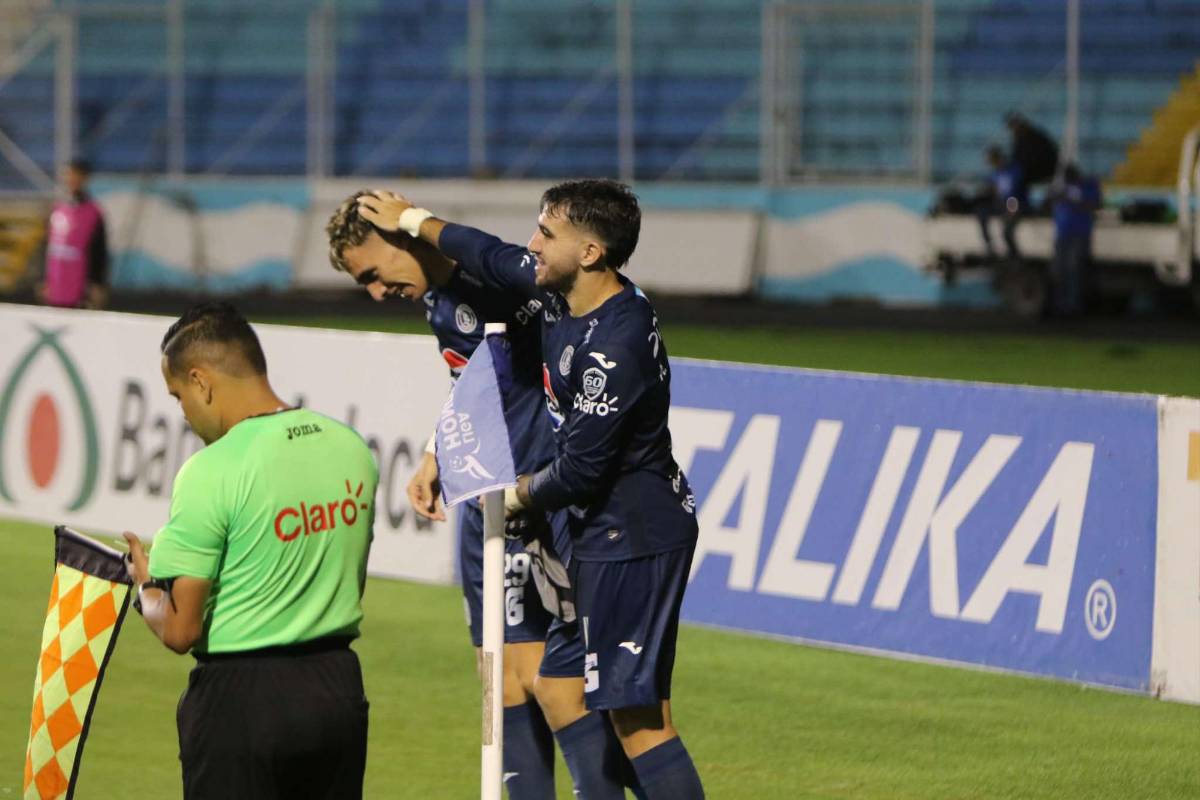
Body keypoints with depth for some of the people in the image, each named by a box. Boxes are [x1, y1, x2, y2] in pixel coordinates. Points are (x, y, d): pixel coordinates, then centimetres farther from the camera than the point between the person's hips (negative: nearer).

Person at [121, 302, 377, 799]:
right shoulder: (353, 449, 3)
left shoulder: (211, 472, -17)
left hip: (242, 700, -6)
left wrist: (146, 585, 5)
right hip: (338, 685, 6)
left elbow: (179, 631, -15)